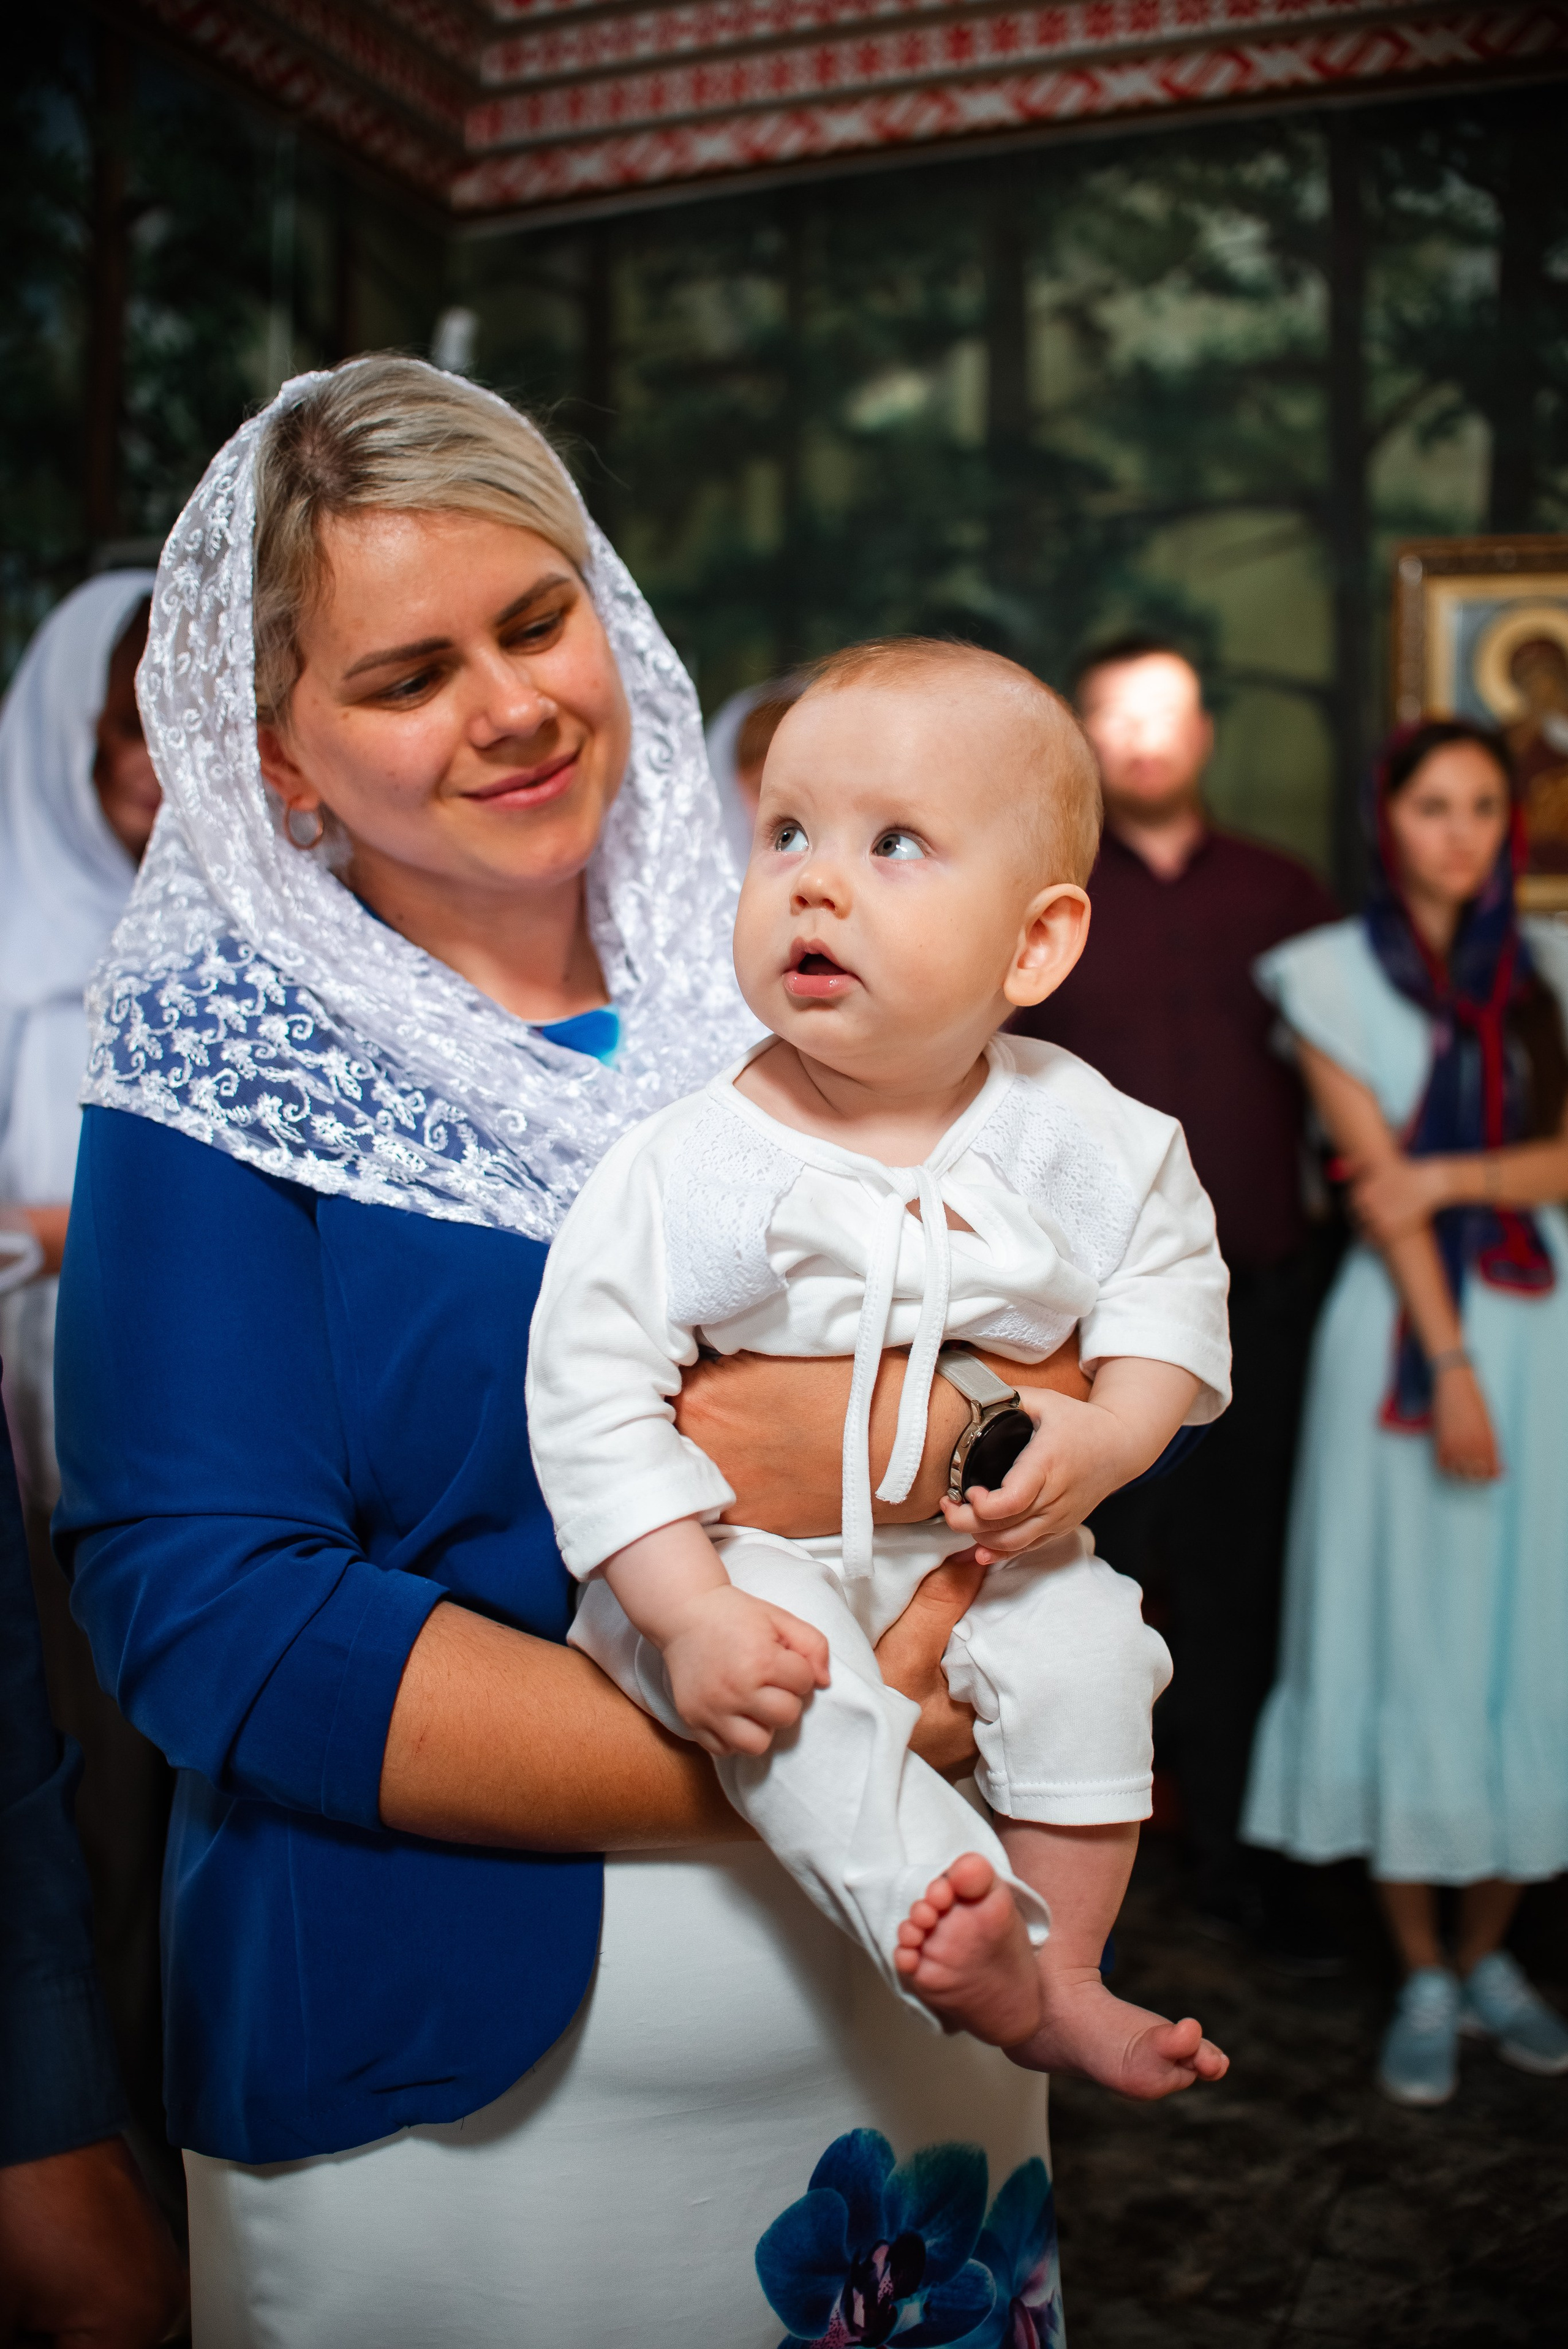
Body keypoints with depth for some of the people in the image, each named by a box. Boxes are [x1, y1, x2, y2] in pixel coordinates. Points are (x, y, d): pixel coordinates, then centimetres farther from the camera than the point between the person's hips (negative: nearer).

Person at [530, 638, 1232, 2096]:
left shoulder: (1078, 1140, -9)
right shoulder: (682, 1170, -19)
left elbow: (1172, 1279, 6)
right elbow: (591, 1399, -17)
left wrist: (1110, 1438, -12)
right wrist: (692, 1612, -25)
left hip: (983, 1548, 3)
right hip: (751, 1552, -3)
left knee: (1081, 1642, -20)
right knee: (793, 1685, -31)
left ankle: (1059, 1978, -3)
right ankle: (968, 1950, -25)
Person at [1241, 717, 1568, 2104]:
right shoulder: (1336, 974, -1)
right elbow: (1376, 1179, -8)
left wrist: (1453, 1174, -14)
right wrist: (1450, 1364, -13)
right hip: (1407, 1329, -3)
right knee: (1408, 1638, 0)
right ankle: (1423, 1981, 13)